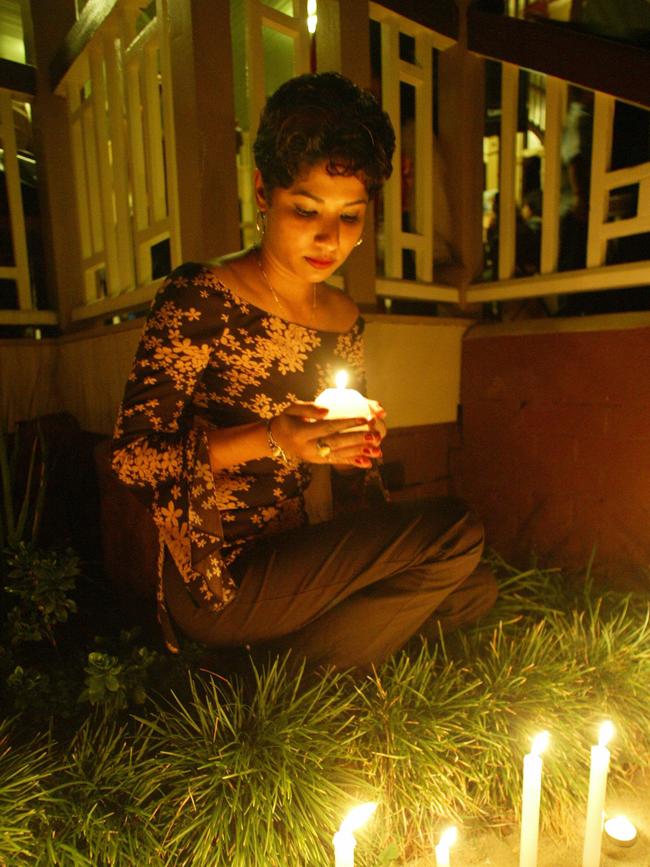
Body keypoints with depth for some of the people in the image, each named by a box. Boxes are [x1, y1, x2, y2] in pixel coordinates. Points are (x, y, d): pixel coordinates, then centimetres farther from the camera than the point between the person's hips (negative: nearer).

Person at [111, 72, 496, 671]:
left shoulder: (345, 319, 7)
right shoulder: (200, 297, -13)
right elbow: (132, 454, -16)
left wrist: (361, 447, -7)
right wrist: (268, 440, -27)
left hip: (291, 561, 7)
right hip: (213, 582, -7)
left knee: (473, 589, 1)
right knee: (453, 533, -16)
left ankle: (278, 670, -1)